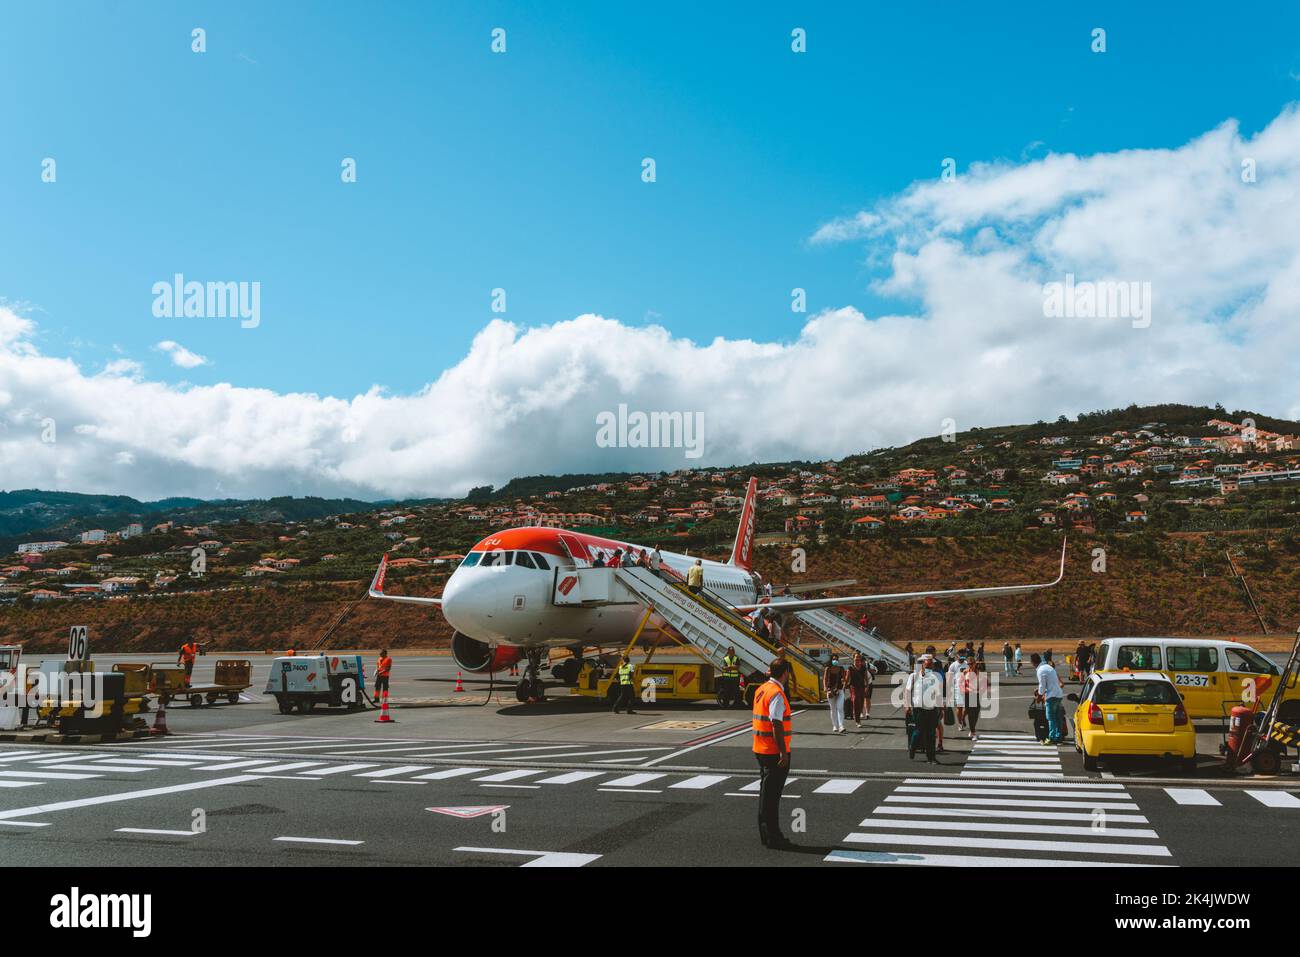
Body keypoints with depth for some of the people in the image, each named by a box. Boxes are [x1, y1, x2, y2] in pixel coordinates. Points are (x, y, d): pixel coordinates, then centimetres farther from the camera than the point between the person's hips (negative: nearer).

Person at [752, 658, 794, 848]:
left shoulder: (761, 689, 9)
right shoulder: (777, 694, -19)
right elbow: (776, 725, -24)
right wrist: (783, 752, -23)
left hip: (760, 749, 9)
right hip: (775, 752, -9)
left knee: (765, 791, 16)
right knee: (772, 795, -3)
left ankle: (765, 833, 24)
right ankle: (773, 837, 3)